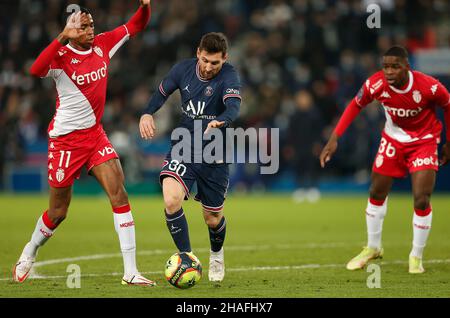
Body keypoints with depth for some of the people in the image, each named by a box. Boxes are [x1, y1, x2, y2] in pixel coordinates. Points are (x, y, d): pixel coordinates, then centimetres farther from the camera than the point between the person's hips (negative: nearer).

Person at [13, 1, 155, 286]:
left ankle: (130, 271, -13)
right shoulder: (62, 57, -17)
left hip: (95, 134, 5)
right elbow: (37, 71, -39)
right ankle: (29, 254, 36)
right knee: (58, 212, 6)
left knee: (119, 192, -12)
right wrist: (63, 38, -46)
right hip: (66, 139, -5)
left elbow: (136, 26, 8)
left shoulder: (102, 45, 0)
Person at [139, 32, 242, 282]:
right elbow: (162, 92, 12)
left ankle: (216, 254, 45)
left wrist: (219, 122, -56)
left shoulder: (229, 77, -16)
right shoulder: (184, 69, -5)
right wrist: (147, 114, -7)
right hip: (183, 149, 2)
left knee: (213, 220, 9)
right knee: (171, 200, -26)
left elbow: (233, 107, -34)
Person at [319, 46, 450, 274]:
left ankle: (416, 257, 9)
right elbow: (356, 105, -7)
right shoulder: (376, 84, -25)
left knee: (421, 201, -12)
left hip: (424, 141, -3)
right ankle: (373, 248, 33)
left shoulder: (429, 87, -31)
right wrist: (334, 138, -13)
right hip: (393, 138, 3)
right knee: (377, 193, 10)